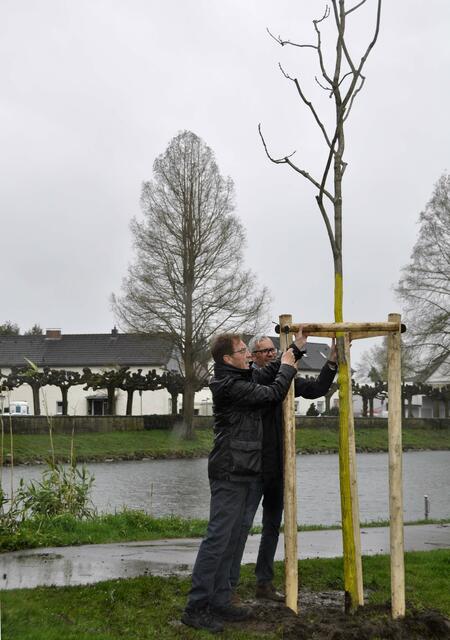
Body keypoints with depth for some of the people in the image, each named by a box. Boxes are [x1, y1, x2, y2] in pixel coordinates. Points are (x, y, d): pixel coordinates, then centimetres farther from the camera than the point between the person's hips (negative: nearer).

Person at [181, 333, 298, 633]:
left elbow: (267, 381, 30)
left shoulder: (241, 381, 15)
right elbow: (272, 394, -16)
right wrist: (287, 368, 2)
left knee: (229, 540, 11)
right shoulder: (230, 385, -17)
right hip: (230, 473, -10)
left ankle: (219, 602, 17)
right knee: (218, 538, -10)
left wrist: (293, 352, 25)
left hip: (240, 473, 10)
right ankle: (196, 607, -7)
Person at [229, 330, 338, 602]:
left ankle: (265, 583, 24)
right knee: (243, 523, -7)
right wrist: (297, 349, -34)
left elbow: (317, 389, 8)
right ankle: (230, 586, -1)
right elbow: (266, 376, -30)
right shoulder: (249, 377, -8)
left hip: (278, 467, 7)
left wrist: (332, 361, -6)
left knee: (273, 525, 13)